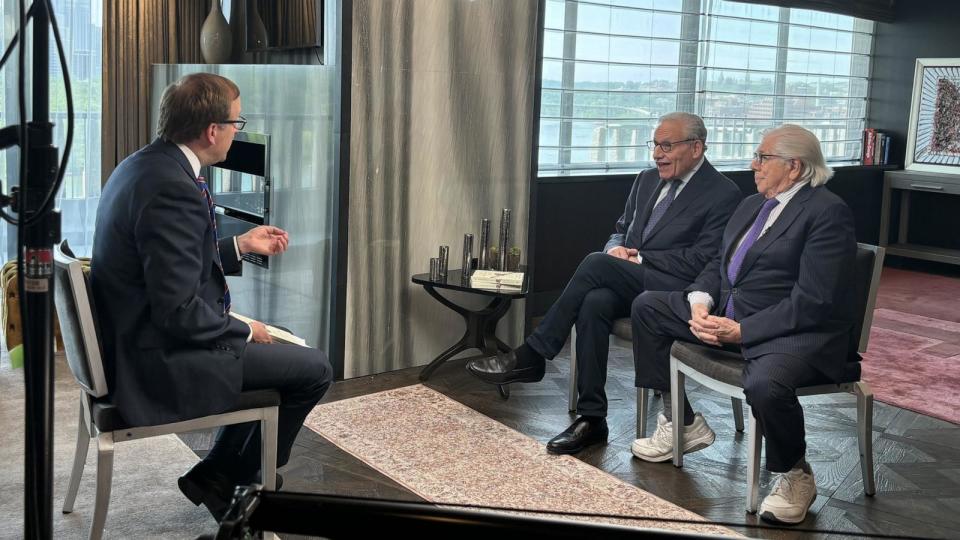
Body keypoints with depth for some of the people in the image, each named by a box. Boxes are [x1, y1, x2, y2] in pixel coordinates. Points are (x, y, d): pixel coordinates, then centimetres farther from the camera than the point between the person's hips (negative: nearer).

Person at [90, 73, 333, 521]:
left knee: (276, 351, 25)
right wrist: (244, 331, -10)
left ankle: (226, 474, 29)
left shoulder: (143, 165, 5)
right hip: (161, 361, -10)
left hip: (137, 340, 10)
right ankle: (219, 479, 14)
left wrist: (240, 246, 16)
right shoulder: (173, 189, -26)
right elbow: (178, 312, -27)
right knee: (314, 369, -3)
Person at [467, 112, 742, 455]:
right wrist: (616, 249, -1)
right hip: (626, 285, 6)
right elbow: (621, 230, 24)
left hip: (673, 292, -6)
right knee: (595, 303, -30)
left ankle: (531, 357, -19)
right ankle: (592, 418, -23)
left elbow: (701, 262, -12)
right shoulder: (647, 180, 18)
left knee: (596, 264, -28)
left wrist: (639, 258, -12)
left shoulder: (723, 194, -4)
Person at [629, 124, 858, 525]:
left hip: (798, 331, -9)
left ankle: (795, 475, -6)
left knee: (765, 384, -40)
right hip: (728, 311, 9)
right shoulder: (752, 204, 14)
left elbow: (812, 302, -21)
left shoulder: (828, 213, -13)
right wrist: (700, 301, -5)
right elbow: (720, 264, 18)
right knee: (646, 307, 7)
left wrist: (741, 331, -23)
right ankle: (682, 424, 14)